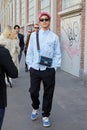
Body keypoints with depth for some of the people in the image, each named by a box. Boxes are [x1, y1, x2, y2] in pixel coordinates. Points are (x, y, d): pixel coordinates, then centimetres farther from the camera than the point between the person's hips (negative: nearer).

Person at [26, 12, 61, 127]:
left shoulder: (54, 37, 0)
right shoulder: (34, 35, 3)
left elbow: (57, 54, 2)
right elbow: (30, 52, 6)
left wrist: (54, 67, -5)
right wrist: (30, 65, 2)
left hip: (49, 70, -1)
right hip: (35, 69, 1)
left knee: (48, 94, 7)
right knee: (33, 92, 8)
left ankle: (45, 115, 26)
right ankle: (35, 108, 39)